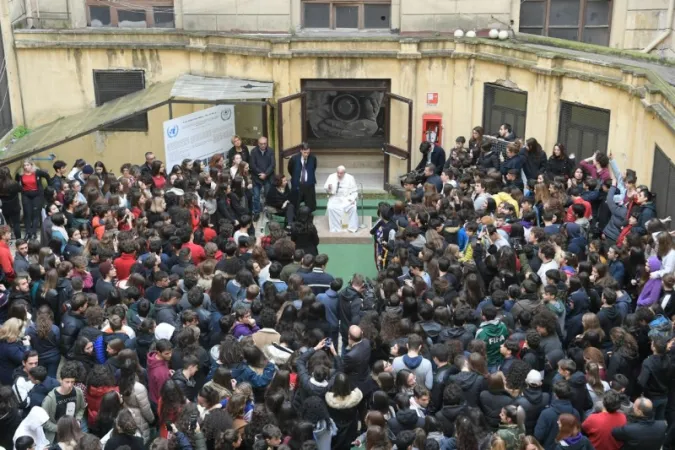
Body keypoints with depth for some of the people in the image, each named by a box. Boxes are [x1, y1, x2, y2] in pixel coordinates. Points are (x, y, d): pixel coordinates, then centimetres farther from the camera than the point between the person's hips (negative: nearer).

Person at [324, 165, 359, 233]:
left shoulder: (350, 178, 1)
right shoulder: (331, 177, 3)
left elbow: (354, 191, 3)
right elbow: (325, 187, 1)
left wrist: (352, 198, -15)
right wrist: (328, 188, -23)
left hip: (347, 198, -1)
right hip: (335, 198, 1)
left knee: (353, 208, -29)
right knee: (330, 208, -29)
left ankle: (352, 228, -16)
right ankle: (335, 229, -21)